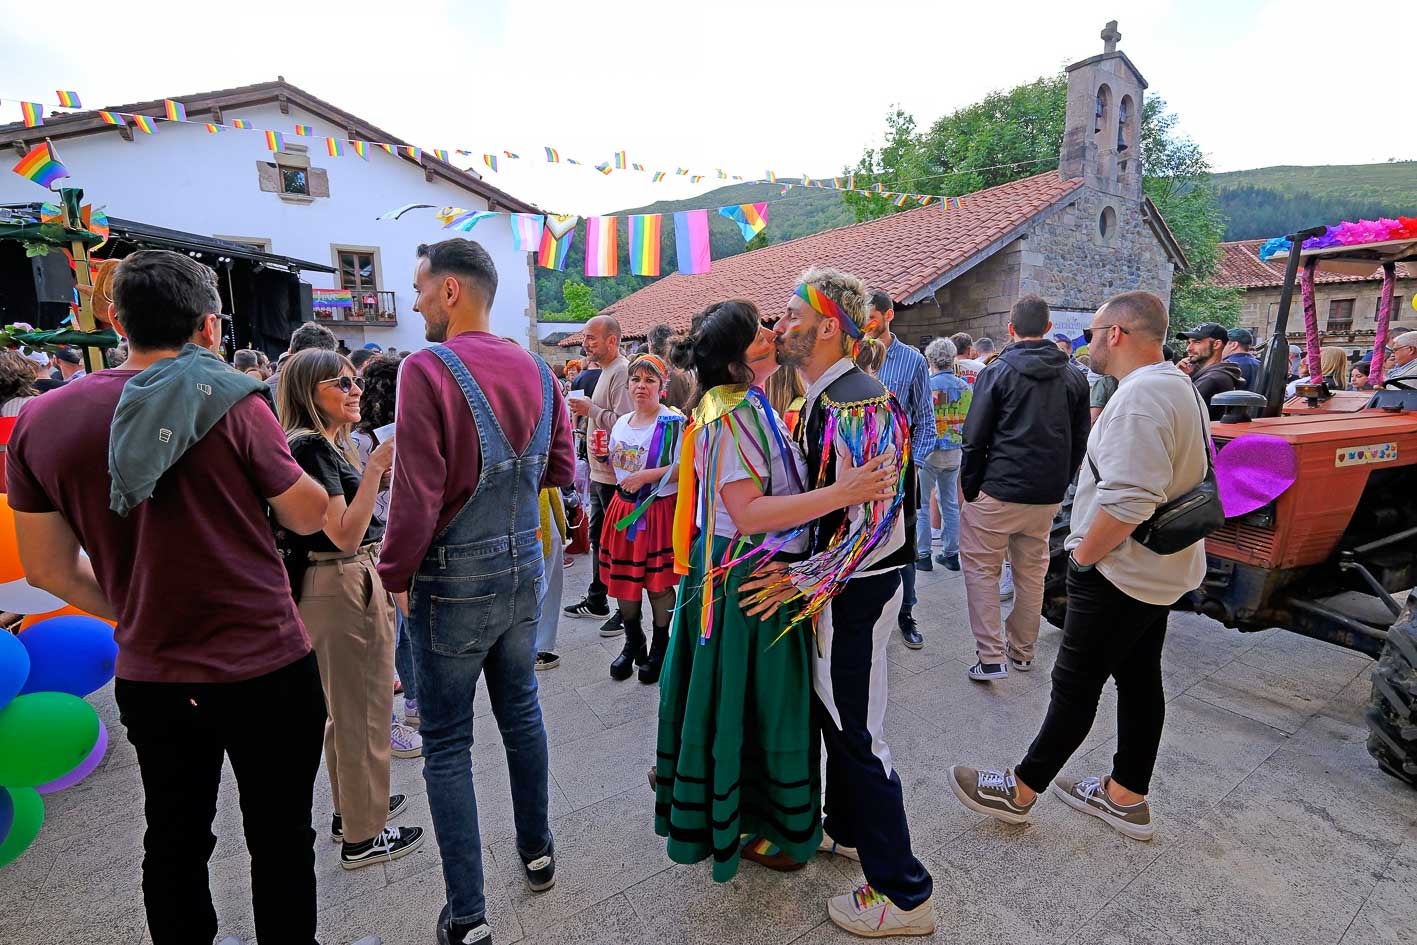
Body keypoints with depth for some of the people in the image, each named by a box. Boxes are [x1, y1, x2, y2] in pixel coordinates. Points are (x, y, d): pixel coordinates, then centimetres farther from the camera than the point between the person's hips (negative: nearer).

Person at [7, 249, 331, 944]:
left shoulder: (38, 420, -2)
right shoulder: (231, 405, -16)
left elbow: (50, 569, 5)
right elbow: (311, 516, -5)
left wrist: (139, 617, 18)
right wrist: (279, 441, 10)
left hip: (149, 678, 5)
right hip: (266, 668, -4)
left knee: (174, 842, 24)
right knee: (279, 841, 14)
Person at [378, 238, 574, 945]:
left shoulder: (426, 370, -17)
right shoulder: (537, 371, 1)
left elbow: (417, 495, -20)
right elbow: (560, 469, 7)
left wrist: (395, 576, -5)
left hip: (453, 583, -5)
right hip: (523, 570, 6)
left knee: (447, 744, 10)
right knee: (521, 711, 22)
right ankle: (537, 851, 40)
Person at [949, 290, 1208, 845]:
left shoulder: (1139, 397, -23)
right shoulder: (1179, 387, 11)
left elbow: (1128, 501, -32)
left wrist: (1084, 553, -17)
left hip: (1120, 572, -10)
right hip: (1160, 567, 10)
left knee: (1075, 684, 1)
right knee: (1139, 679, 17)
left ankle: (1019, 792, 17)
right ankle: (1126, 797, 32)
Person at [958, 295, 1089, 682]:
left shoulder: (997, 372, -7)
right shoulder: (1075, 377, 8)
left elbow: (975, 439, -9)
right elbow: (1080, 441, 11)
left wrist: (969, 487, -1)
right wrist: (1061, 483, 18)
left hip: (999, 491, -5)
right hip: (1048, 495, 5)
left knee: (981, 569, 5)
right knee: (1032, 571, 17)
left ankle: (991, 657, 2)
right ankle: (1022, 651, 29)